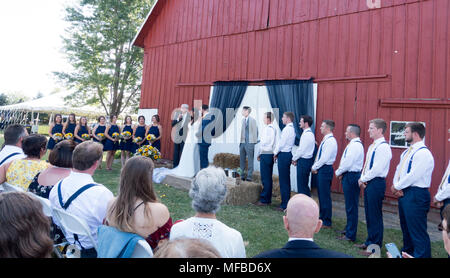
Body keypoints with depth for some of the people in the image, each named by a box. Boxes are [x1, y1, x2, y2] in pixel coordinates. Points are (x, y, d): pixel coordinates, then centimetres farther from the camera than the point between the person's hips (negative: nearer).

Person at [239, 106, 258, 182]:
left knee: (250, 160, -1)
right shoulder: (243, 120, 13)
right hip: (242, 142, 7)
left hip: (249, 143, -7)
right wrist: (240, 141, 11)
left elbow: (255, 132, -5)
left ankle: (249, 176, 4)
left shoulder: (252, 120, -6)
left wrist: (254, 141, -8)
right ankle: (242, 175, 19)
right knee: (242, 160, 10)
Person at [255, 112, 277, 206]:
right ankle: (268, 199, 19)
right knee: (269, 178, 12)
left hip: (265, 155, -9)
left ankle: (264, 200, 0)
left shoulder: (267, 129, -13)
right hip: (271, 154, 9)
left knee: (265, 178, -5)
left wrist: (258, 154, -2)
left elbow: (263, 143, -14)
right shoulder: (274, 128, 14)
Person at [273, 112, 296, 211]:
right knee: (286, 180, 15)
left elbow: (281, 143, -17)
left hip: (283, 155, -10)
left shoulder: (287, 129, -15)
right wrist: (277, 153, 13)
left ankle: (284, 205, 1)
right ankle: (287, 202, 23)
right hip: (287, 154, 10)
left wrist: (275, 153, -3)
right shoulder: (292, 128, 15)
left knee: (283, 181, -4)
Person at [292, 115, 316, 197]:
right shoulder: (309, 133, 13)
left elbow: (301, 150, -19)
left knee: (302, 185, -2)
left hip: (304, 161, -10)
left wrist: (294, 159, -6)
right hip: (306, 160, 10)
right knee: (304, 184, 17)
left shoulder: (307, 135, -19)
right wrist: (296, 159, 11)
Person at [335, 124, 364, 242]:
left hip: (351, 177, -10)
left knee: (351, 206, -3)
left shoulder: (355, 145, -18)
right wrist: (341, 173, 5)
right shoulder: (354, 144, 15)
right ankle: (348, 229, 32)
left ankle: (350, 235, 5)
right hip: (350, 176, 10)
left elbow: (347, 163, -22)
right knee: (350, 205, 19)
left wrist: (338, 172, -7)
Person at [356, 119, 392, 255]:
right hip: (368, 183, 9)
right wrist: (362, 179, 5)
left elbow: (377, 169, -21)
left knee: (375, 216, 0)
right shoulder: (372, 146, 15)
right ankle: (370, 242, 29)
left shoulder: (383, 147, -15)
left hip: (376, 183, -9)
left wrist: (363, 179, -11)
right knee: (369, 214, 16)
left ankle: (375, 247, 12)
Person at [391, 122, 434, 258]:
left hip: (416, 195, -10)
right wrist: (395, 185, -3)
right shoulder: (407, 152, 14)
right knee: (406, 227, 21)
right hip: (403, 193, 10)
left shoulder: (423, 153, -17)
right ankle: (407, 252, 36)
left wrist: (397, 187, -11)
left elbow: (413, 176, -22)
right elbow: (399, 169, 13)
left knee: (417, 231, -4)